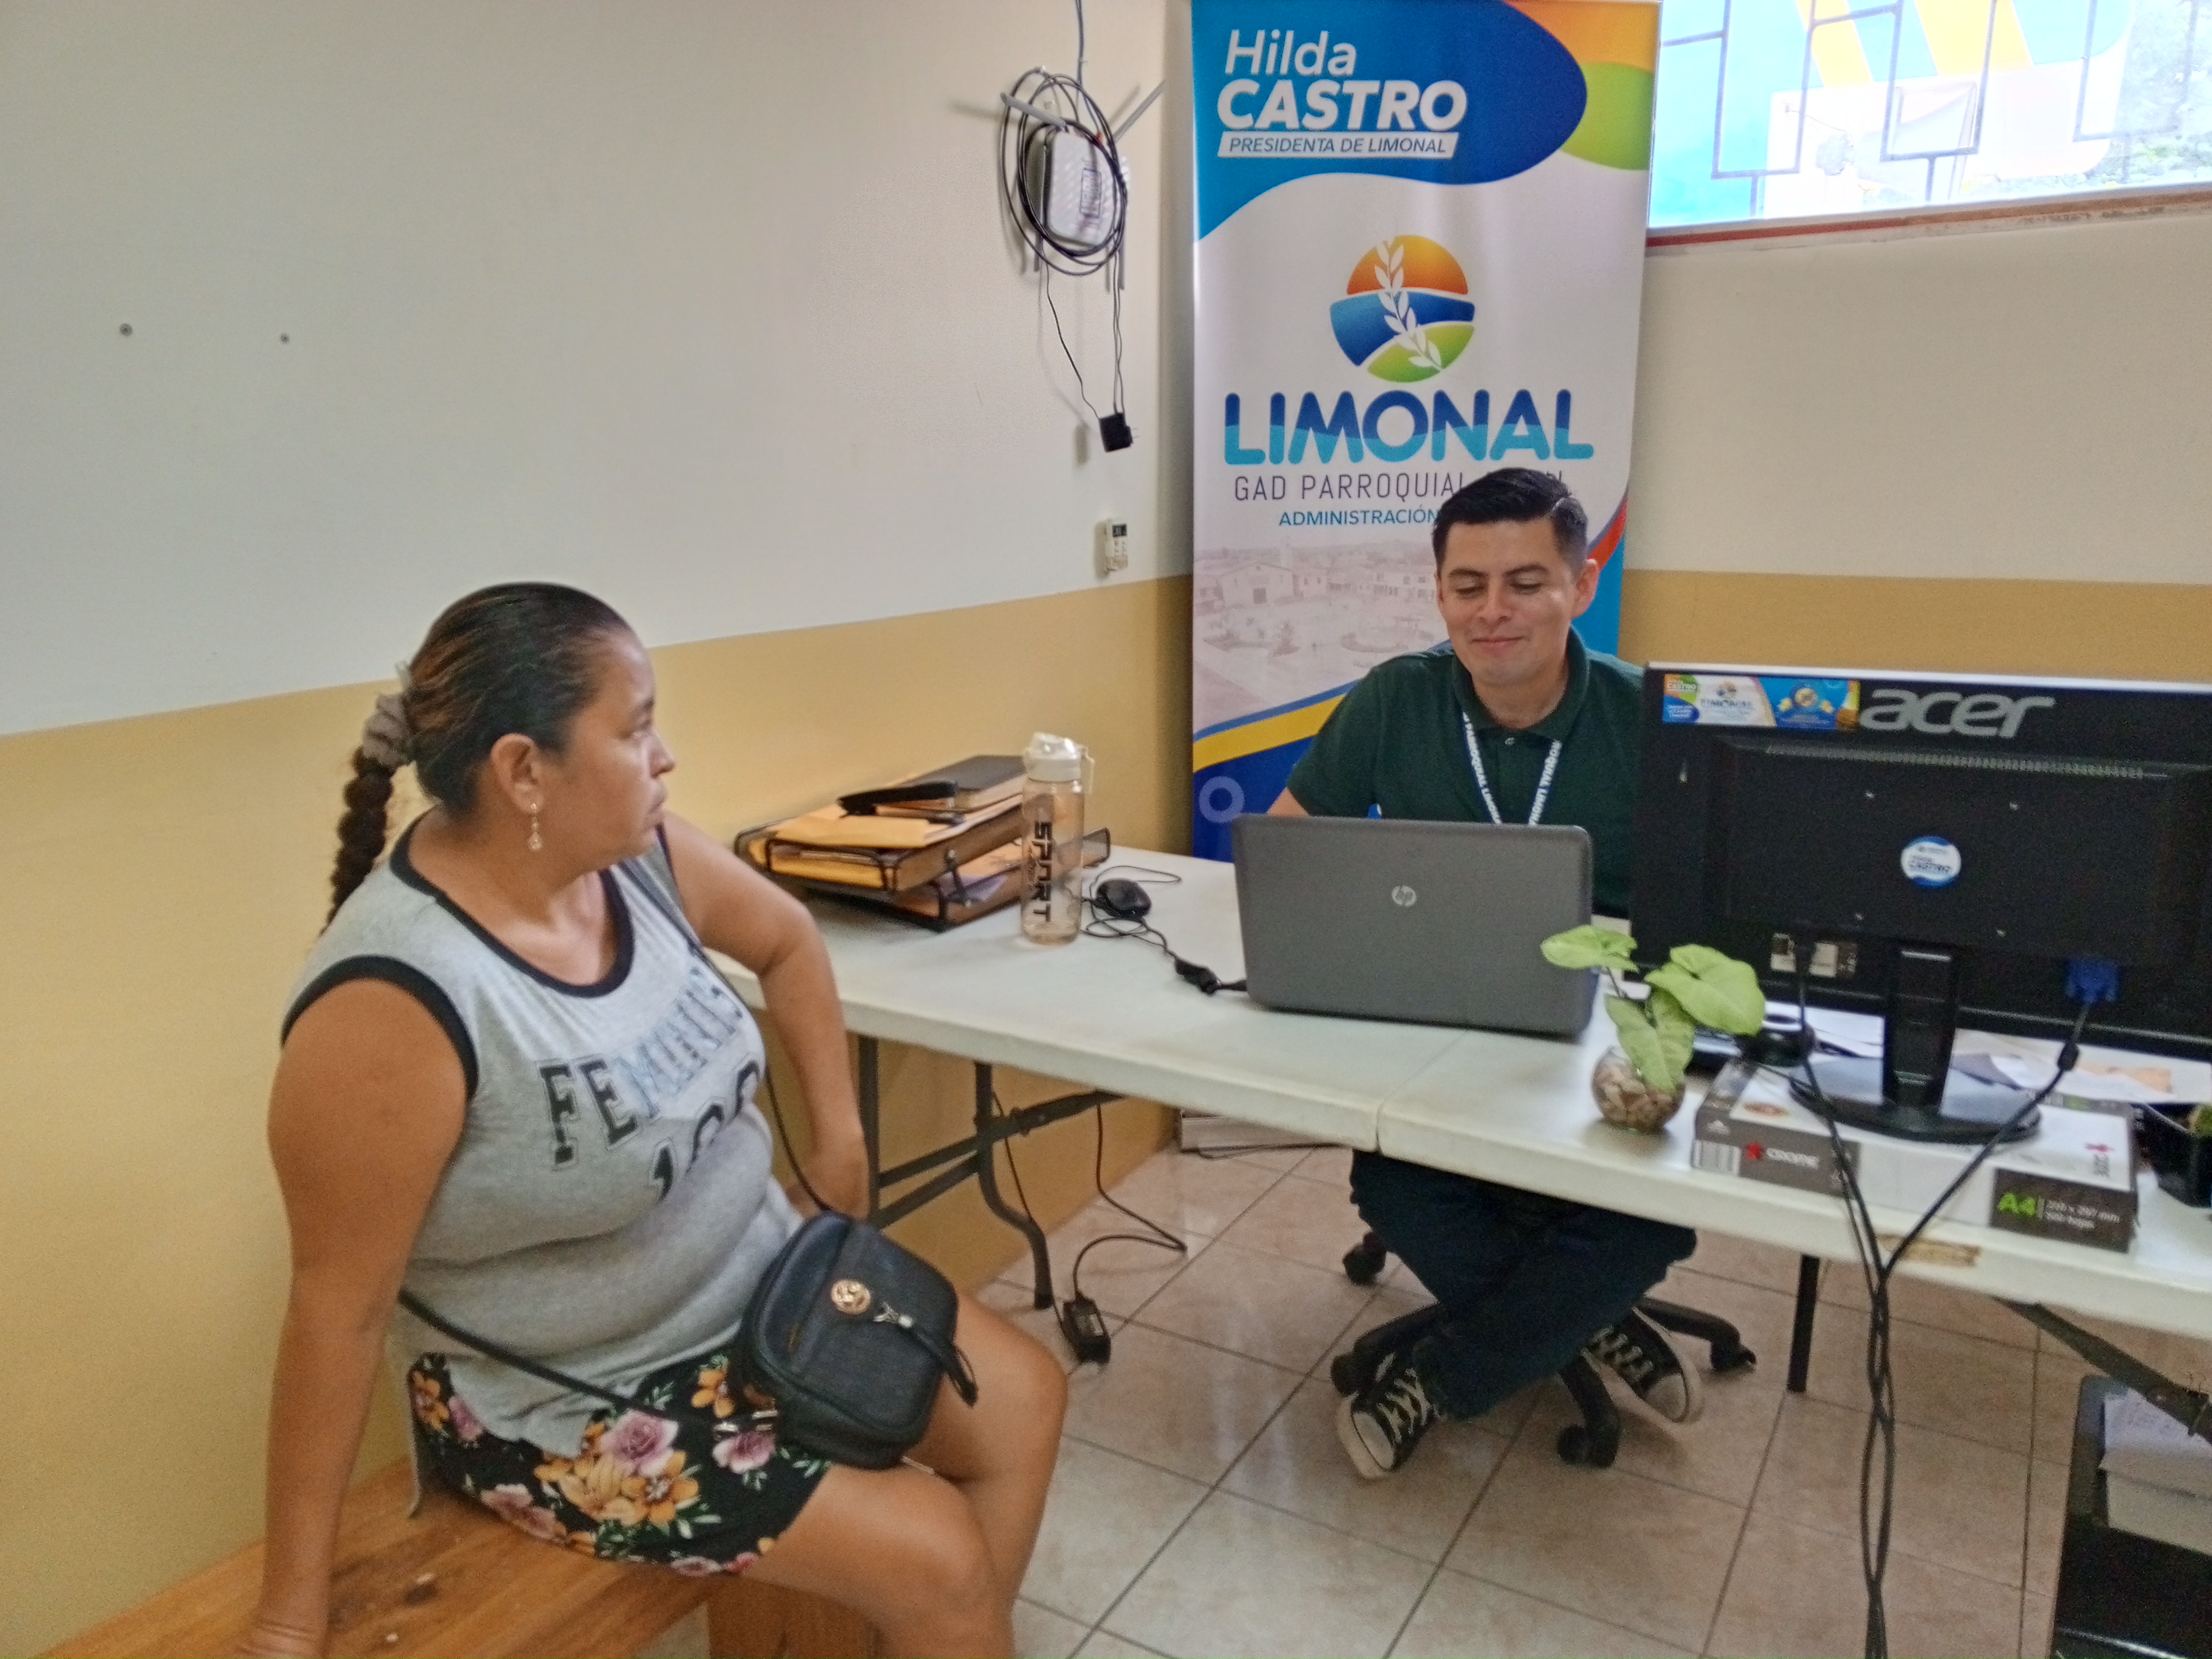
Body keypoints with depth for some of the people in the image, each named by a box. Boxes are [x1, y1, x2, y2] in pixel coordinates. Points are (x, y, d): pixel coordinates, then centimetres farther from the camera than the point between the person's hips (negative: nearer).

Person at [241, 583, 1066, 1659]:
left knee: (1021, 1399, 8)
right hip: (566, 1403, -7)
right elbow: (337, 1305, -23)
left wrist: (838, 1132, 7)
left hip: (758, 1281, 7)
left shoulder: (634, 853, -11)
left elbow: (786, 942, 8)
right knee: (935, 1556, -11)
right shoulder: (394, 1004, -31)